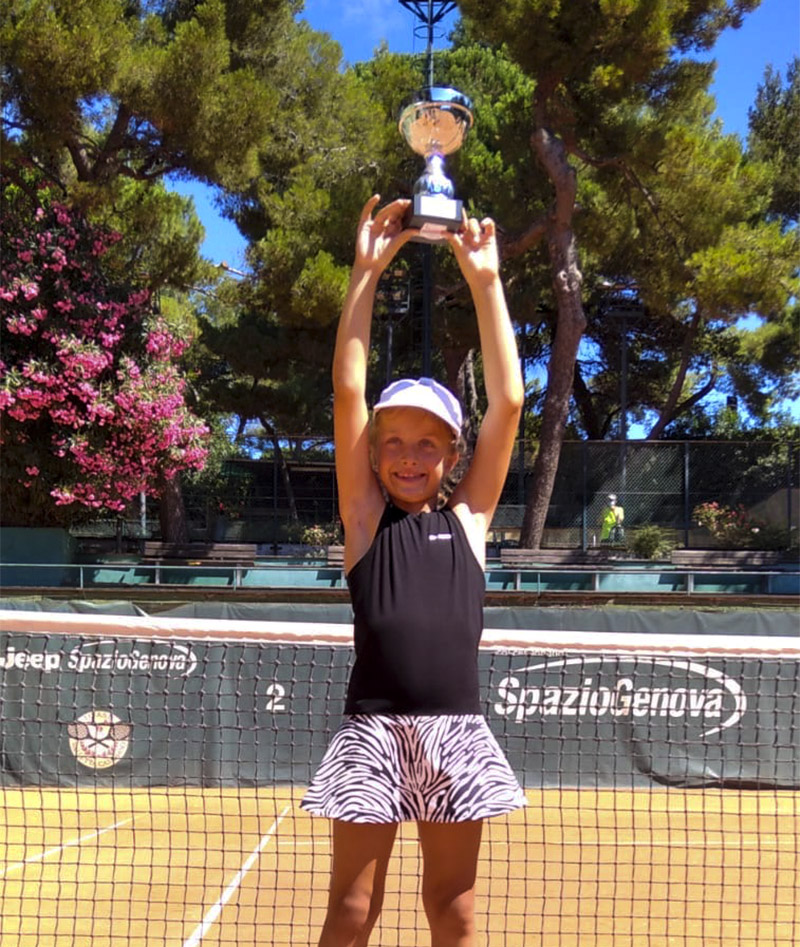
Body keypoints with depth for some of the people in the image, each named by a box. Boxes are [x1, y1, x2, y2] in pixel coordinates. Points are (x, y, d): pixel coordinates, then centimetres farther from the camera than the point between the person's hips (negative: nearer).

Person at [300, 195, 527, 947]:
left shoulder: (467, 519, 10)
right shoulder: (366, 517, 6)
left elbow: (508, 401, 6)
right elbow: (348, 390, -1)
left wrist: (485, 280, 6)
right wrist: (366, 271, -3)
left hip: (457, 732, 2)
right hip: (375, 731, -1)